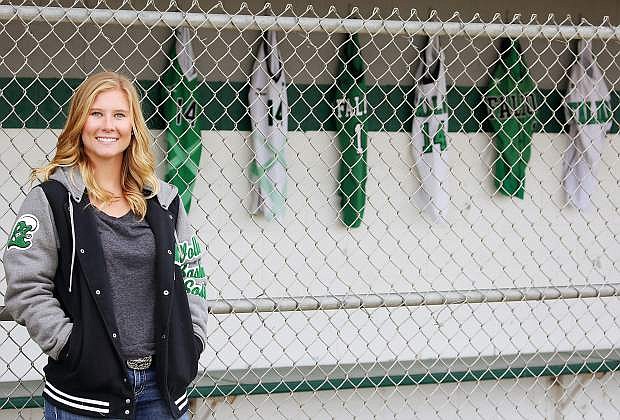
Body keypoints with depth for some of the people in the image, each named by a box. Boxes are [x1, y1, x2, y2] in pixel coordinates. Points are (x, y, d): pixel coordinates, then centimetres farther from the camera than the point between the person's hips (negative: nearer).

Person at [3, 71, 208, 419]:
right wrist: (69, 344, -14)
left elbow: (192, 274, 14)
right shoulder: (52, 200, -3)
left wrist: (191, 342, 3)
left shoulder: (163, 200, 10)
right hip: (86, 387, -4)